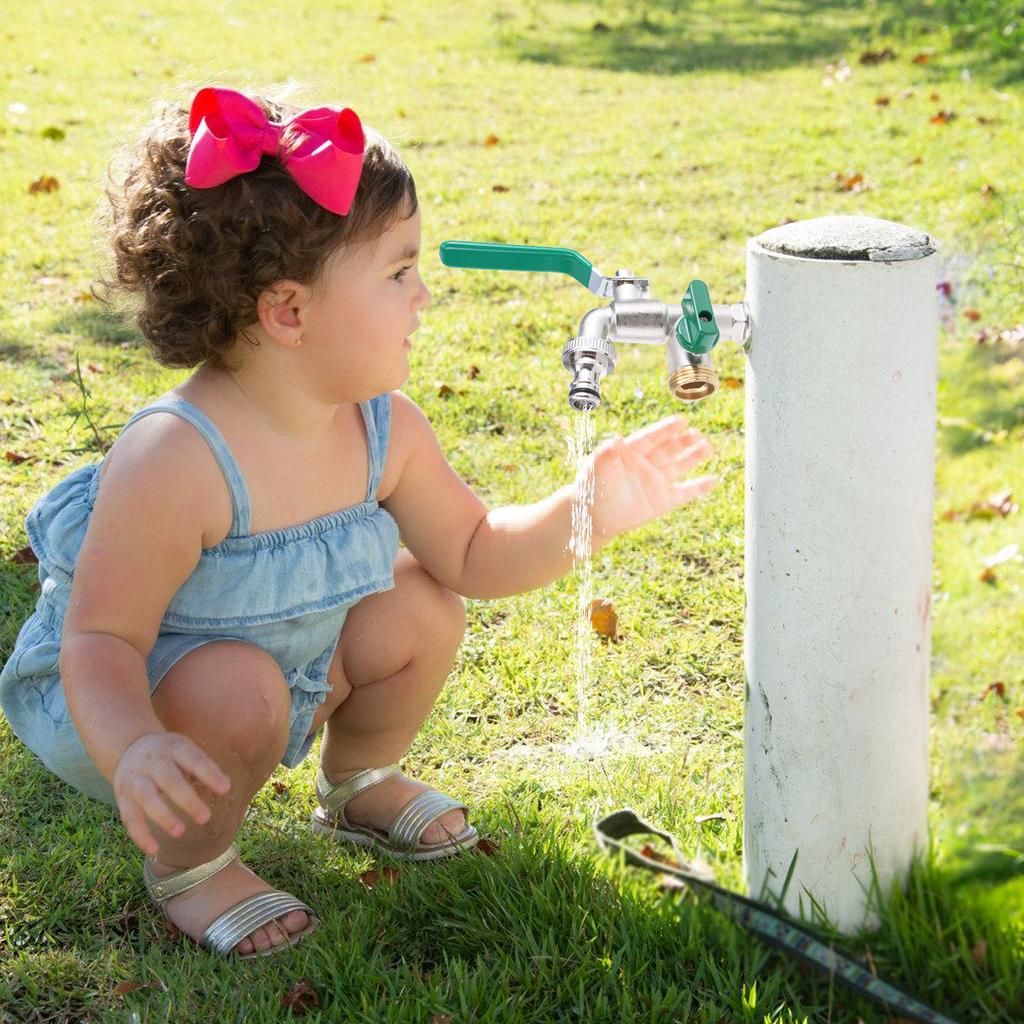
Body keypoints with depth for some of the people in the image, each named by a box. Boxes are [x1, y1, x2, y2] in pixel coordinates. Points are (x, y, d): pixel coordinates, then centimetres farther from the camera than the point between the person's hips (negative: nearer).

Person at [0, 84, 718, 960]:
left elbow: (473, 555, 0)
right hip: (126, 700, -7)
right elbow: (101, 640, -31)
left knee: (420, 608, -7)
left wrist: (585, 511, -16)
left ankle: (358, 786, 23)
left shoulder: (387, 431, -12)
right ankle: (188, 864, -3)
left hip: (290, 669, 7)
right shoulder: (174, 462, -35)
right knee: (239, 686, -35)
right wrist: (135, 751, -51)